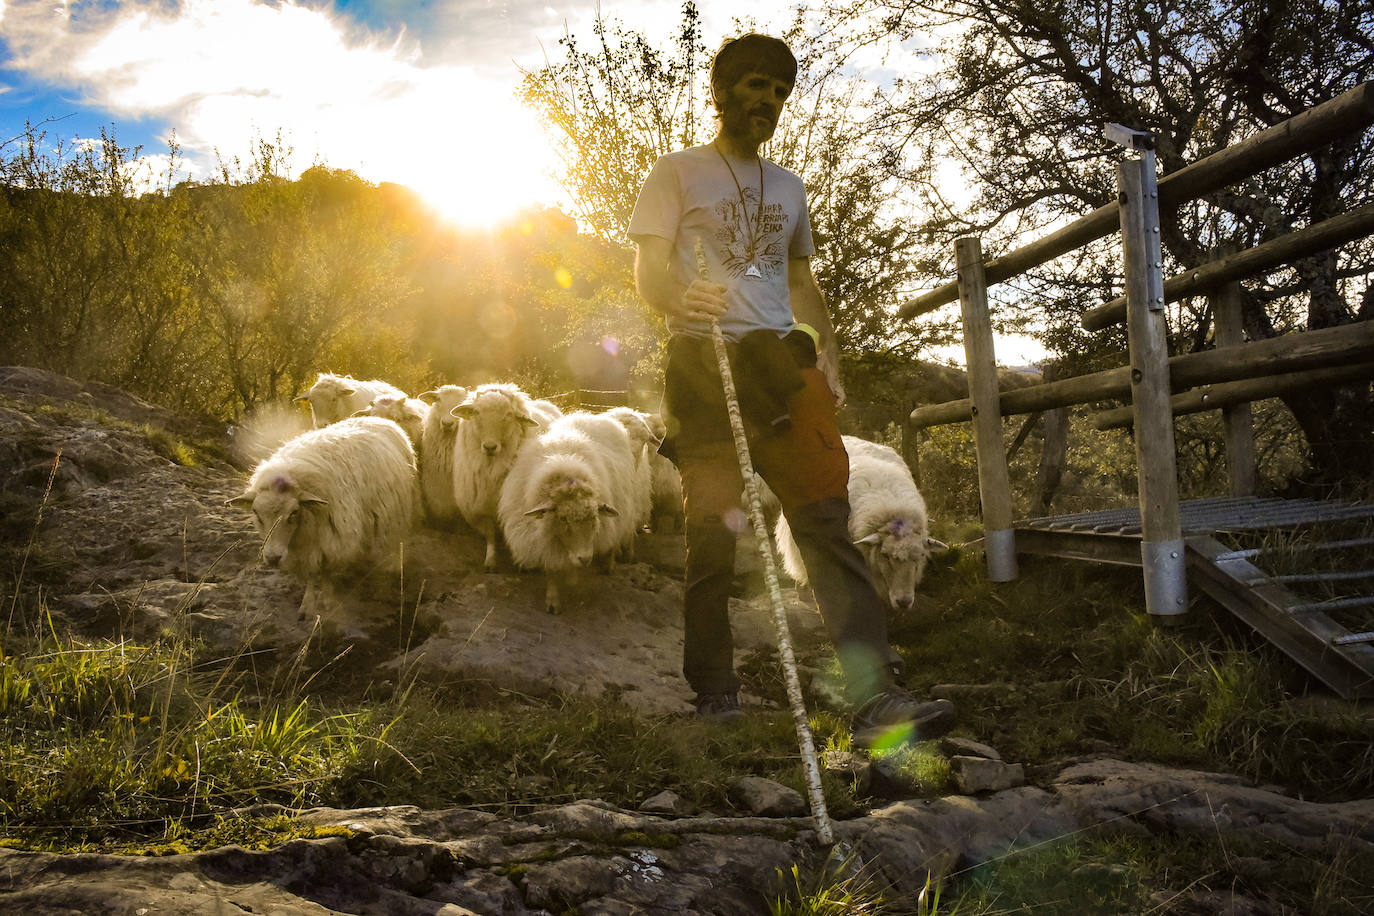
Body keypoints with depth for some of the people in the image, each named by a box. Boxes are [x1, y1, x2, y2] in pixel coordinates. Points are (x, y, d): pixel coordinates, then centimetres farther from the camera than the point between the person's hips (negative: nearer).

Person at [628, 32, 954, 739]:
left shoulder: (788, 187, 25)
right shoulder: (676, 173, 10)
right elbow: (647, 274, -1)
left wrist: (828, 354, 14)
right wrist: (682, 298, -25)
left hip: (780, 360, 4)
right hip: (703, 361, -3)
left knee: (825, 515, -10)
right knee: (712, 528, -4)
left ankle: (873, 693, -15)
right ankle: (714, 689, 9)